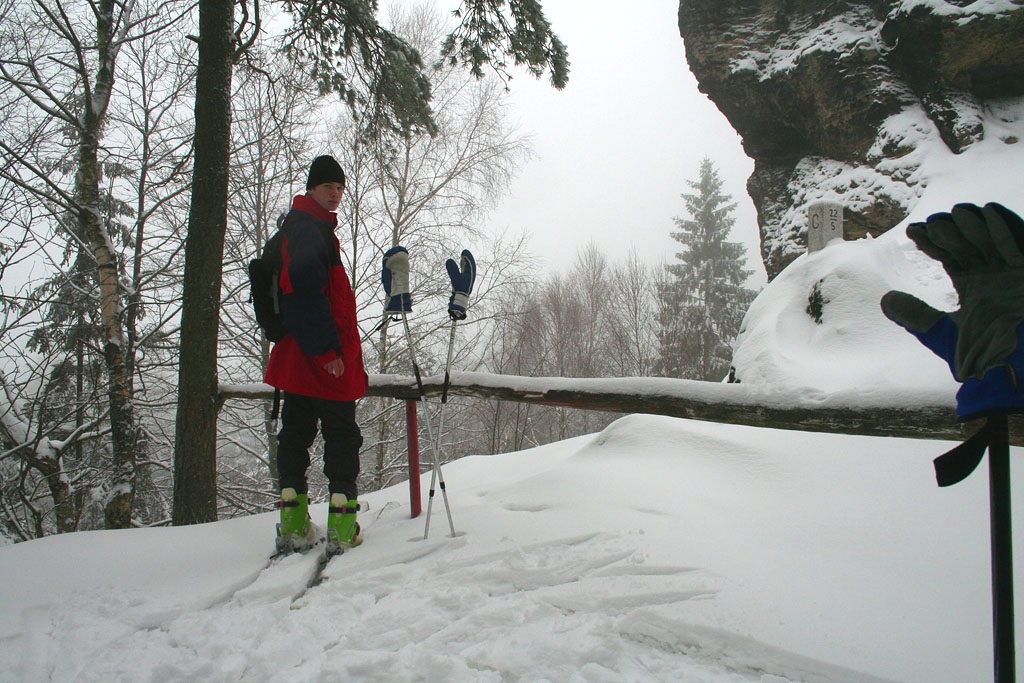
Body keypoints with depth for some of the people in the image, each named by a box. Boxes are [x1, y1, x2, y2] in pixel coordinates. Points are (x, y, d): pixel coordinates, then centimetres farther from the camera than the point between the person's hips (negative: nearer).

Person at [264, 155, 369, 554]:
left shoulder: (313, 226, 23)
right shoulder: (308, 228, -10)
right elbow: (307, 290, -22)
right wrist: (328, 350, -23)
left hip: (301, 356, 10)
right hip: (322, 356, -10)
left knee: (297, 432, 8)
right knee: (342, 434, -5)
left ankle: (294, 523, 13)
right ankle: (342, 524, -3)